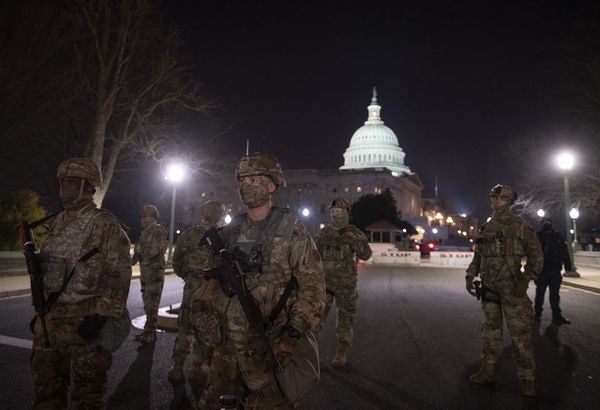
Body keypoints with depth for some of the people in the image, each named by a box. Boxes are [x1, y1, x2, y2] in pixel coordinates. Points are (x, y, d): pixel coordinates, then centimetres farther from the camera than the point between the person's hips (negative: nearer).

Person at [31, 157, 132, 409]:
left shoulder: (104, 224, -11)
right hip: (48, 321, 8)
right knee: (46, 387, 20)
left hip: (84, 322, -7)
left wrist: (101, 316, -21)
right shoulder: (58, 223, 12)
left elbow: (119, 275, -16)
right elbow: (45, 268, 21)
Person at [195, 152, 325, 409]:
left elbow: (312, 284, -10)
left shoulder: (291, 230, -6)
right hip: (226, 342, 5)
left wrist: (295, 331, -19)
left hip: (269, 345, -5)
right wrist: (204, 310, 5)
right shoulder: (231, 231, 9)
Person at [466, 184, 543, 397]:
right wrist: (470, 276, 7)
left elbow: (536, 254, -5)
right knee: (490, 330, 12)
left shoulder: (520, 226, -3)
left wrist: (526, 278, -16)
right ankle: (488, 370, 23)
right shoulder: (485, 228, 10)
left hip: (512, 287, -5)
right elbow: (478, 255, 17)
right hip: (489, 286, 5)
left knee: (520, 333, -1)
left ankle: (527, 379, 10)